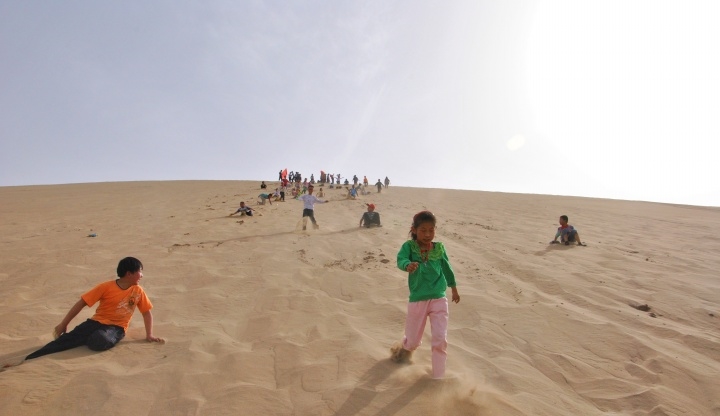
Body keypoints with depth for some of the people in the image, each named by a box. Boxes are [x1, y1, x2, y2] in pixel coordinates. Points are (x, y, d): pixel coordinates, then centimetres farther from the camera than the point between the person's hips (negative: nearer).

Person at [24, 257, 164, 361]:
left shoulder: (138, 291, -2)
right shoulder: (106, 287, -8)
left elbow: (147, 312, 6)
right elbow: (81, 303, -2)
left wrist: (149, 335, -1)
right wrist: (63, 324, -4)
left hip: (116, 327, 0)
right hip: (97, 321, 0)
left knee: (99, 341, -35)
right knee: (69, 338, -25)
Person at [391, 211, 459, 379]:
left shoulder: (439, 248, -1)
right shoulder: (409, 246, -9)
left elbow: (447, 268, 13)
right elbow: (400, 260, -28)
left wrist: (454, 289, 23)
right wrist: (408, 265, -51)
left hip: (438, 299, 2)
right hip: (417, 300, -1)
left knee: (440, 340, -4)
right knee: (413, 340, 14)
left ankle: (438, 377, 17)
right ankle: (404, 349, 50)